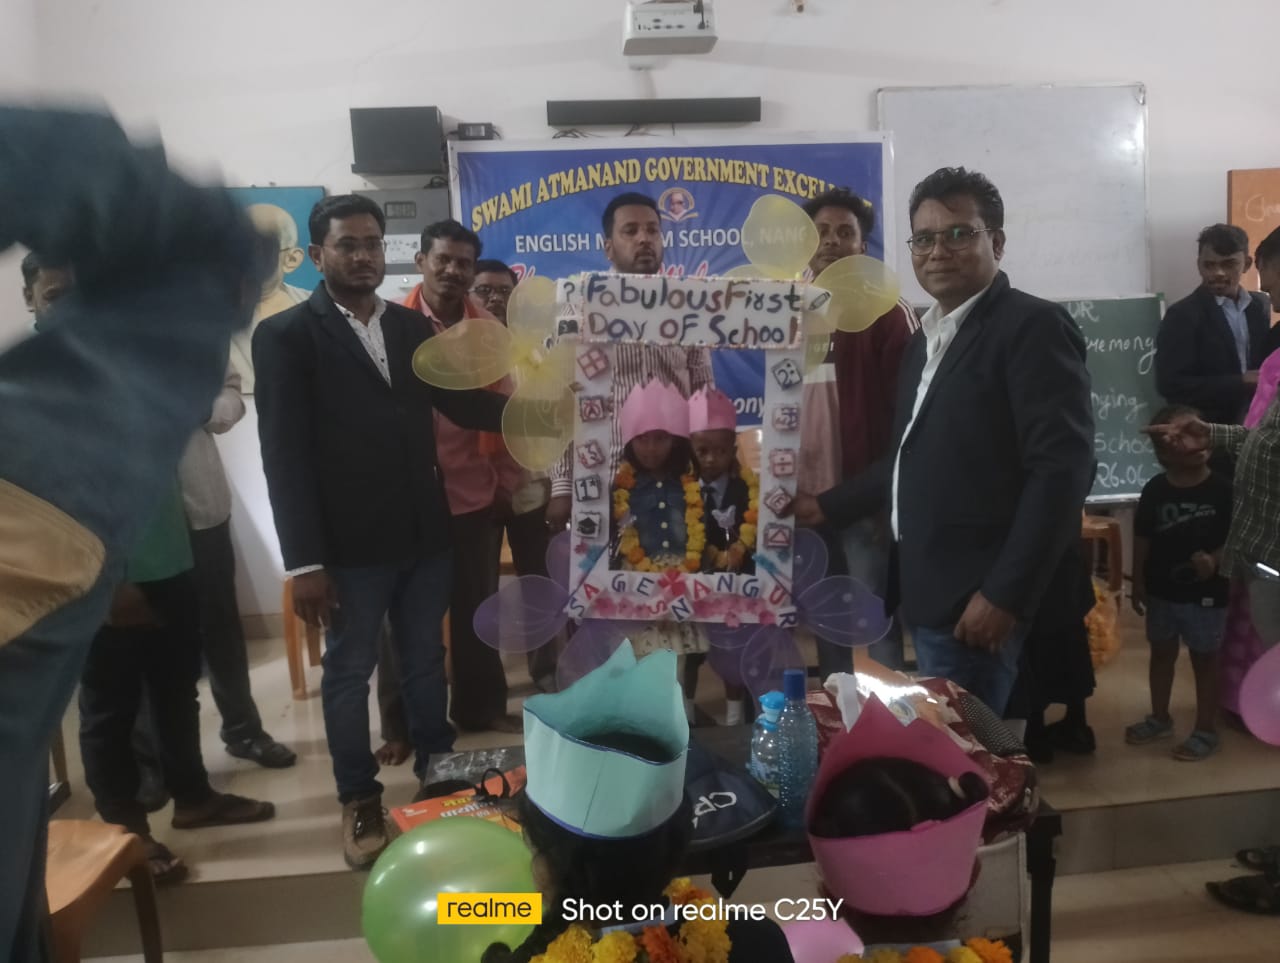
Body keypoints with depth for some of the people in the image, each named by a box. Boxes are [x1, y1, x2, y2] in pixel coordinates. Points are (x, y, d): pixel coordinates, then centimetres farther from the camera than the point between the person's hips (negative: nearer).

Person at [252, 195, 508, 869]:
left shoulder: (412, 326, 8)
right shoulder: (285, 335, -5)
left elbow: (459, 405, 10)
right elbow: (284, 454, -10)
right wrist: (304, 561, -14)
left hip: (425, 534, 4)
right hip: (350, 545, -4)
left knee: (426, 660, 17)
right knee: (349, 672, 11)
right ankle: (359, 800, 27)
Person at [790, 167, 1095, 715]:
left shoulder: (1033, 326, -11)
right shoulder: (928, 338, 15)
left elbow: (1062, 468, -18)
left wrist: (1005, 593, -21)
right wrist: (828, 507, 19)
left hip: (975, 599, -8)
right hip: (927, 592, 8)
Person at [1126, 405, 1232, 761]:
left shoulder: (1221, 489, -12)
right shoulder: (1154, 491, -6)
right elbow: (1142, 540, 1)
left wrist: (1214, 561, -25)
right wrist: (1138, 583, 3)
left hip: (1206, 594, -3)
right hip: (1161, 591, 3)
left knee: (1204, 658, 9)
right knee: (1161, 653, 17)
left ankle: (1206, 730, 23)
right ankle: (1160, 718, 34)